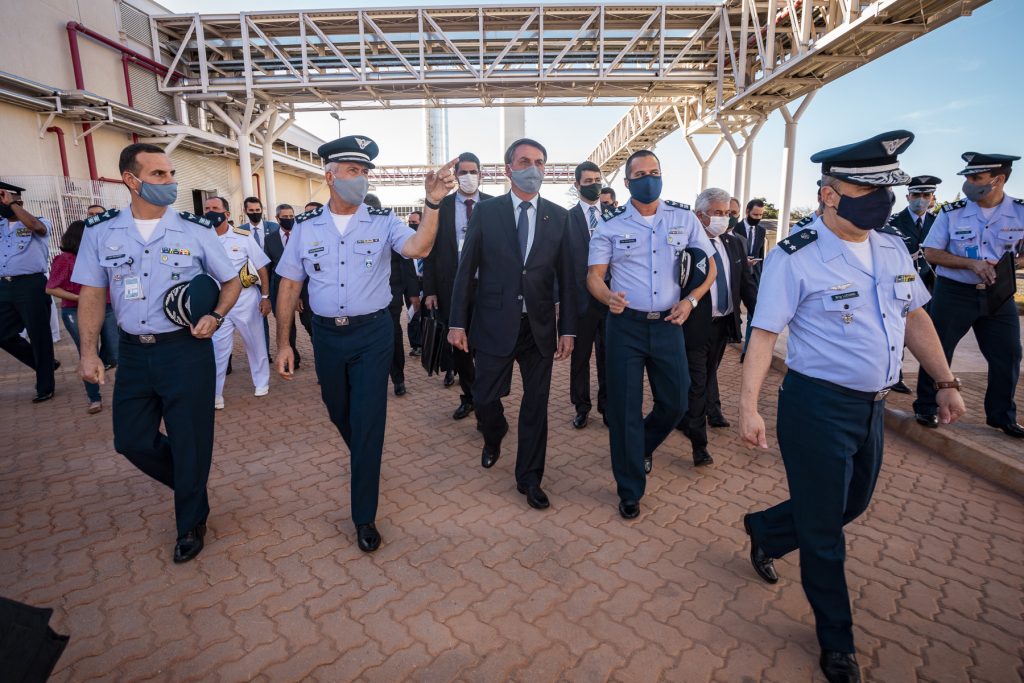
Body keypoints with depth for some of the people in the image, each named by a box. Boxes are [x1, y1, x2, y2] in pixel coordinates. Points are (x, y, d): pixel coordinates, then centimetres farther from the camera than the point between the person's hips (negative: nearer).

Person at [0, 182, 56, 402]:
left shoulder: (37, 223, 0)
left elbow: (37, 226, -22)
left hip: (31, 285, -7)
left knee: (38, 336, 0)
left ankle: (45, 387, 12)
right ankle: (45, 364, 30)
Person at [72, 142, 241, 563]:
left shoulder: (196, 230, -4)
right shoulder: (100, 231, 1)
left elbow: (231, 281, 5)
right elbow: (92, 294, 4)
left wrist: (216, 316, -13)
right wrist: (88, 351, -5)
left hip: (186, 350, -3)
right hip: (133, 352, 3)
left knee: (190, 441, 5)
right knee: (131, 440, 10)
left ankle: (191, 523, 27)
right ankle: (190, 484, 39)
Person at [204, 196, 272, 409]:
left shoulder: (243, 236, -4)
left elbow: (261, 268, -2)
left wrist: (265, 297, -7)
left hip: (246, 298, -1)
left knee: (255, 343, 11)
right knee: (217, 348, 3)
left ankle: (261, 382, 30)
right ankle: (214, 395, 13)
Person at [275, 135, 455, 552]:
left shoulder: (383, 222, -4)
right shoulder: (306, 227, 2)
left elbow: (418, 248, -24)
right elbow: (289, 286, 4)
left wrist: (433, 203, -38)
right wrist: (283, 343, 1)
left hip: (372, 334, -3)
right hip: (327, 334, 3)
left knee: (368, 421, -2)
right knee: (339, 413, 19)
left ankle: (364, 517, 13)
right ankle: (364, 462, 53)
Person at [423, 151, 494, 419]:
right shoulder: (441, 206, 3)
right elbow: (430, 250, 3)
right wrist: (430, 290, -2)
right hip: (452, 287, 2)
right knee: (459, 345, 11)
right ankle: (468, 397, 29)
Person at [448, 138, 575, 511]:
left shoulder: (559, 217, 4)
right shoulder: (486, 211, 1)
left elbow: (566, 276, 3)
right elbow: (466, 269, 0)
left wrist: (567, 328, -1)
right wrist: (457, 322, -3)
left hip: (539, 326, 1)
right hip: (494, 323, -1)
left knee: (536, 404, 8)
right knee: (484, 398, 6)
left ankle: (529, 477, 27)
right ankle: (494, 437, 43)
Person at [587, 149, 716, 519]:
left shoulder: (684, 219, 4)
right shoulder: (610, 225, 0)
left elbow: (709, 267, 10)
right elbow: (594, 276, -2)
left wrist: (691, 300, -7)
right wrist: (608, 297, -24)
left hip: (668, 324, 2)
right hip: (625, 324, -2)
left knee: (675, 402, 10)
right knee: (625, 408, 3)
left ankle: (643, 447, 44)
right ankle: (630, 490, 21)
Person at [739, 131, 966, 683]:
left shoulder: (890, 246, 5)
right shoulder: (794, 258, -17)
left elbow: (914, 317, 13)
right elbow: (764, 333, -17)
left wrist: (946, 381, 11)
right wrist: (748, 405, -23)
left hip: (872, 405, 8)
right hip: (817, 407, -7)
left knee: (852, 504, 24)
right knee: (824, 527, 8)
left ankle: (764, 529, 49)